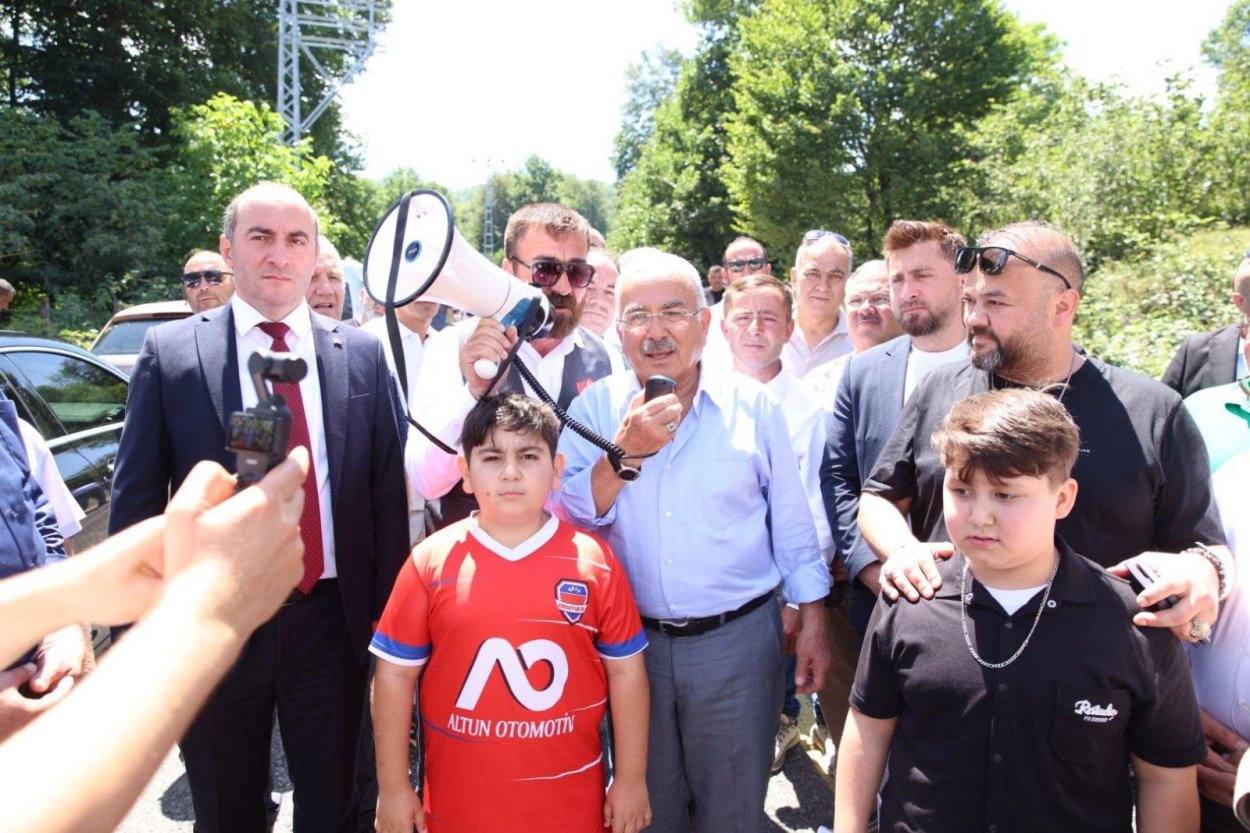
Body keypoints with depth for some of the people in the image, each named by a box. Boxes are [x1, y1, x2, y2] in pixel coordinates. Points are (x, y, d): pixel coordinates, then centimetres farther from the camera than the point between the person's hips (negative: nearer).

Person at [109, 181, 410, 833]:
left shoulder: (362, 355, -1)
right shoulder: (170, 351, -4)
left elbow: (388, 491, 1)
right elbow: (136, 498, -1)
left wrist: (388, 610, 0)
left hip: (332, 619, 1)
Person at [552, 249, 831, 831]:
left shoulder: (752, 405, -5)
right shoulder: (595, 407, -3)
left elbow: (792, 522, 1)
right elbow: (569, 516, -11)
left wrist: (812, 622, 2)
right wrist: (626, 453, -24)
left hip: (738, 640, -1)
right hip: (632, 642, 1)